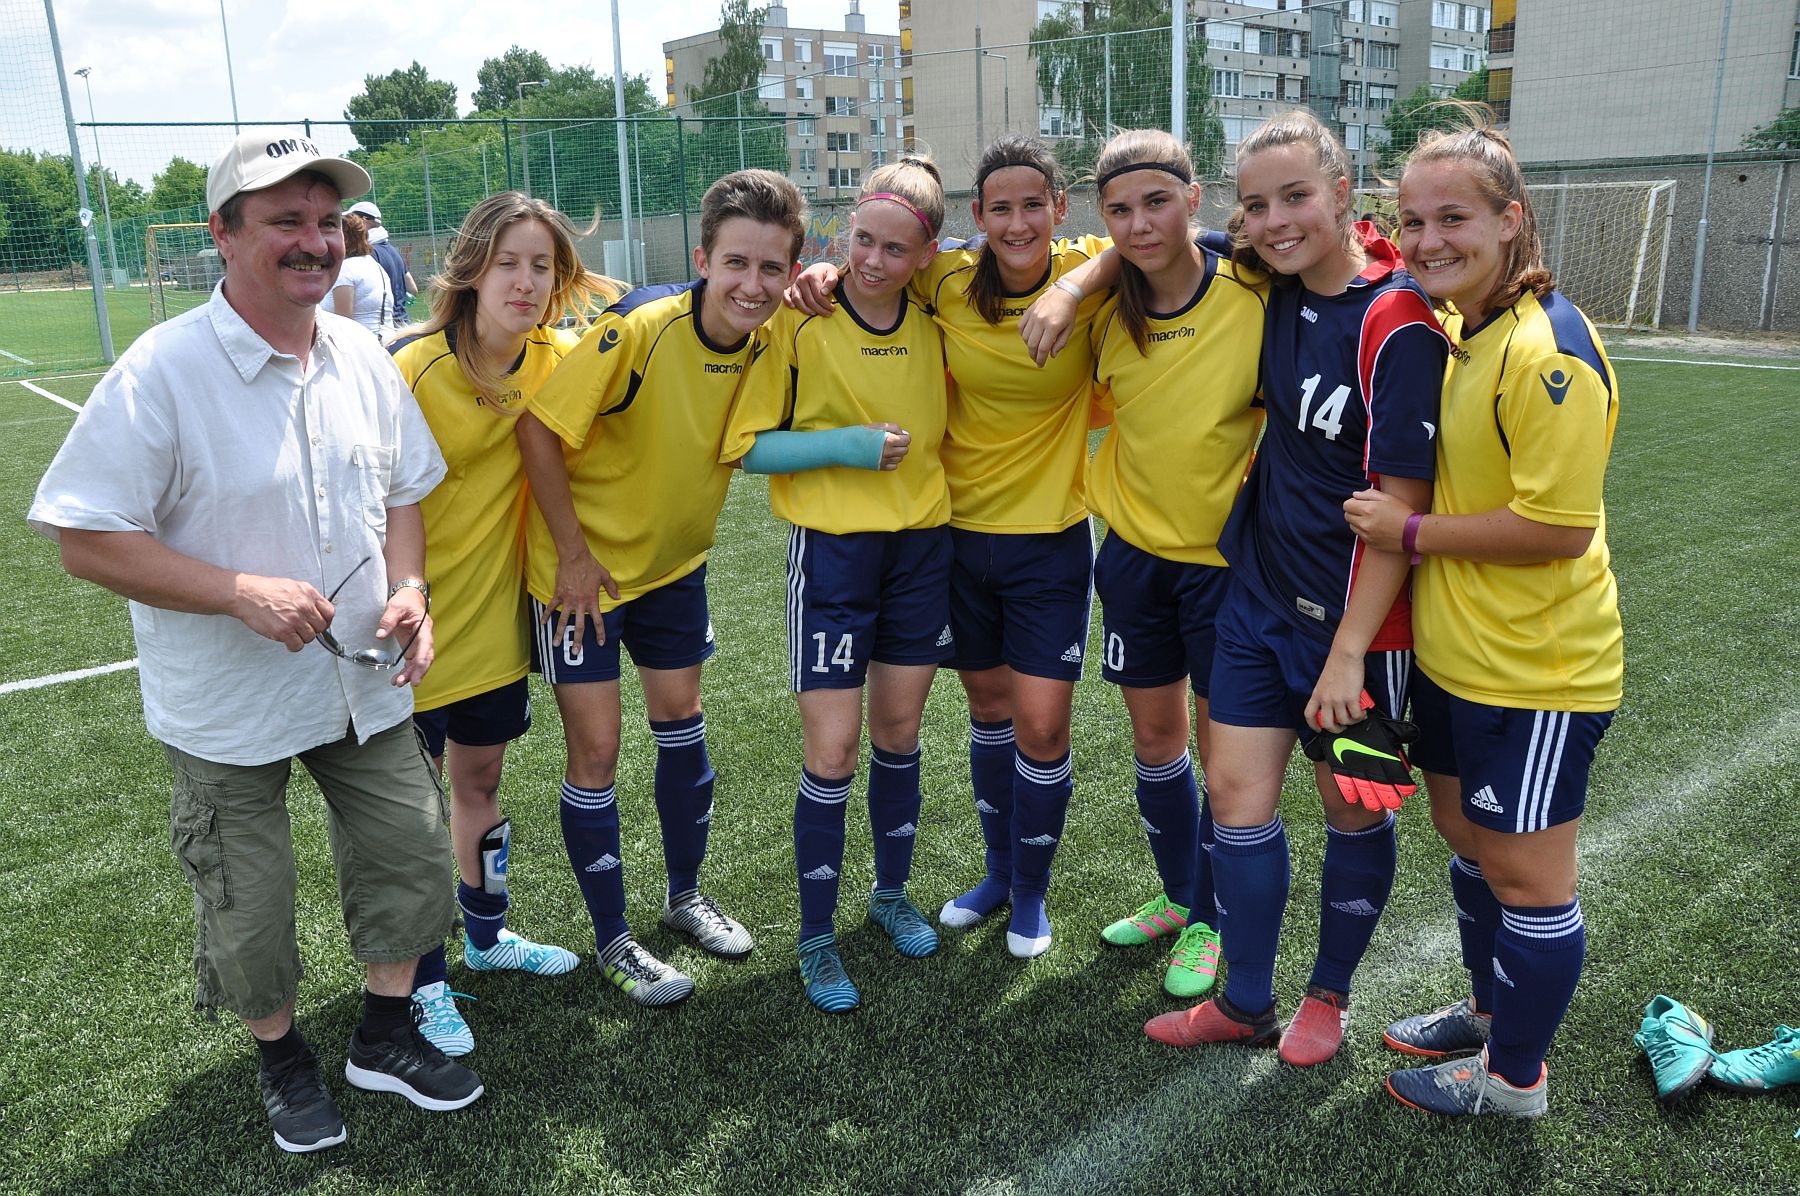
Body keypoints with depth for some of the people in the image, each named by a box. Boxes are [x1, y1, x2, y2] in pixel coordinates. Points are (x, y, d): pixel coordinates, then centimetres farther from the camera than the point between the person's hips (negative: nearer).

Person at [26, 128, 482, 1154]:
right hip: (230, 706, -4)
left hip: (366, 683, 5)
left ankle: (386, 1036, 38)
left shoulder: (365, 358, -1)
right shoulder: (162, 371, -18)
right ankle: (285, 1060, 40)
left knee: (412, 857, 13)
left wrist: (409, 590, -7)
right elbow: (85, 538, -17)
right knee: (249, 912, 11)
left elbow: (403, 494, 10)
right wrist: (243, 592, -26)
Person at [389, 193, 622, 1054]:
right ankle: (424, 980, 28)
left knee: (480, 778, 21)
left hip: (495, 613, 5)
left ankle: (486, 934, 43)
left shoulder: (559, 361, -5)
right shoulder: (409, 370, -20)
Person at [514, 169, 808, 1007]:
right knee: (596, 750, -1)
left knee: (681, 720, 15)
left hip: (674, 560, 6)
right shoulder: (641, 326, -27)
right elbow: (538, 428, -22)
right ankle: (612, 942, 16)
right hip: (585, 562, -5)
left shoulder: (769, 339, -10)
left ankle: (686, 896, 35)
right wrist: (573, 554, -18)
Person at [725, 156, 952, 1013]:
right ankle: (816, 939, 15)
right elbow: (746, 443, -10)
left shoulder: (932, 323, 2)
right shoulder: (801, 320, -10)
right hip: (832, 548, -4)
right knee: (831, 753, -3)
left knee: (899, 731, 15)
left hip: (922, 543, 4)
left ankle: (891, 893, 36)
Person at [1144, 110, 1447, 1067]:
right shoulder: (1280, 287, 1)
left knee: (1353, 811, 13)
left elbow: (1400, 504, -20)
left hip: (1352, 613, -6)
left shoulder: (1396, 323, -19)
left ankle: (1329, 995, 35)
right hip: (1260, 590, 6)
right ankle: (1246, 1003, 27)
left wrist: (1348, 652, -20)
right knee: (1236, 791, 9)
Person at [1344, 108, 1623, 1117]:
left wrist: (1413, 531, -18)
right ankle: (1490, 1012, 45)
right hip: (1453, 653, 9)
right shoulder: (1451, 326, 5)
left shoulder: (1548, 351, -23)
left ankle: (1515, 1075, 29)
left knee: (1525, 873, 8)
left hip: (1535, 672, -9)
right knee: (1468, 840, 23)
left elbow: (1560, 527, -25)